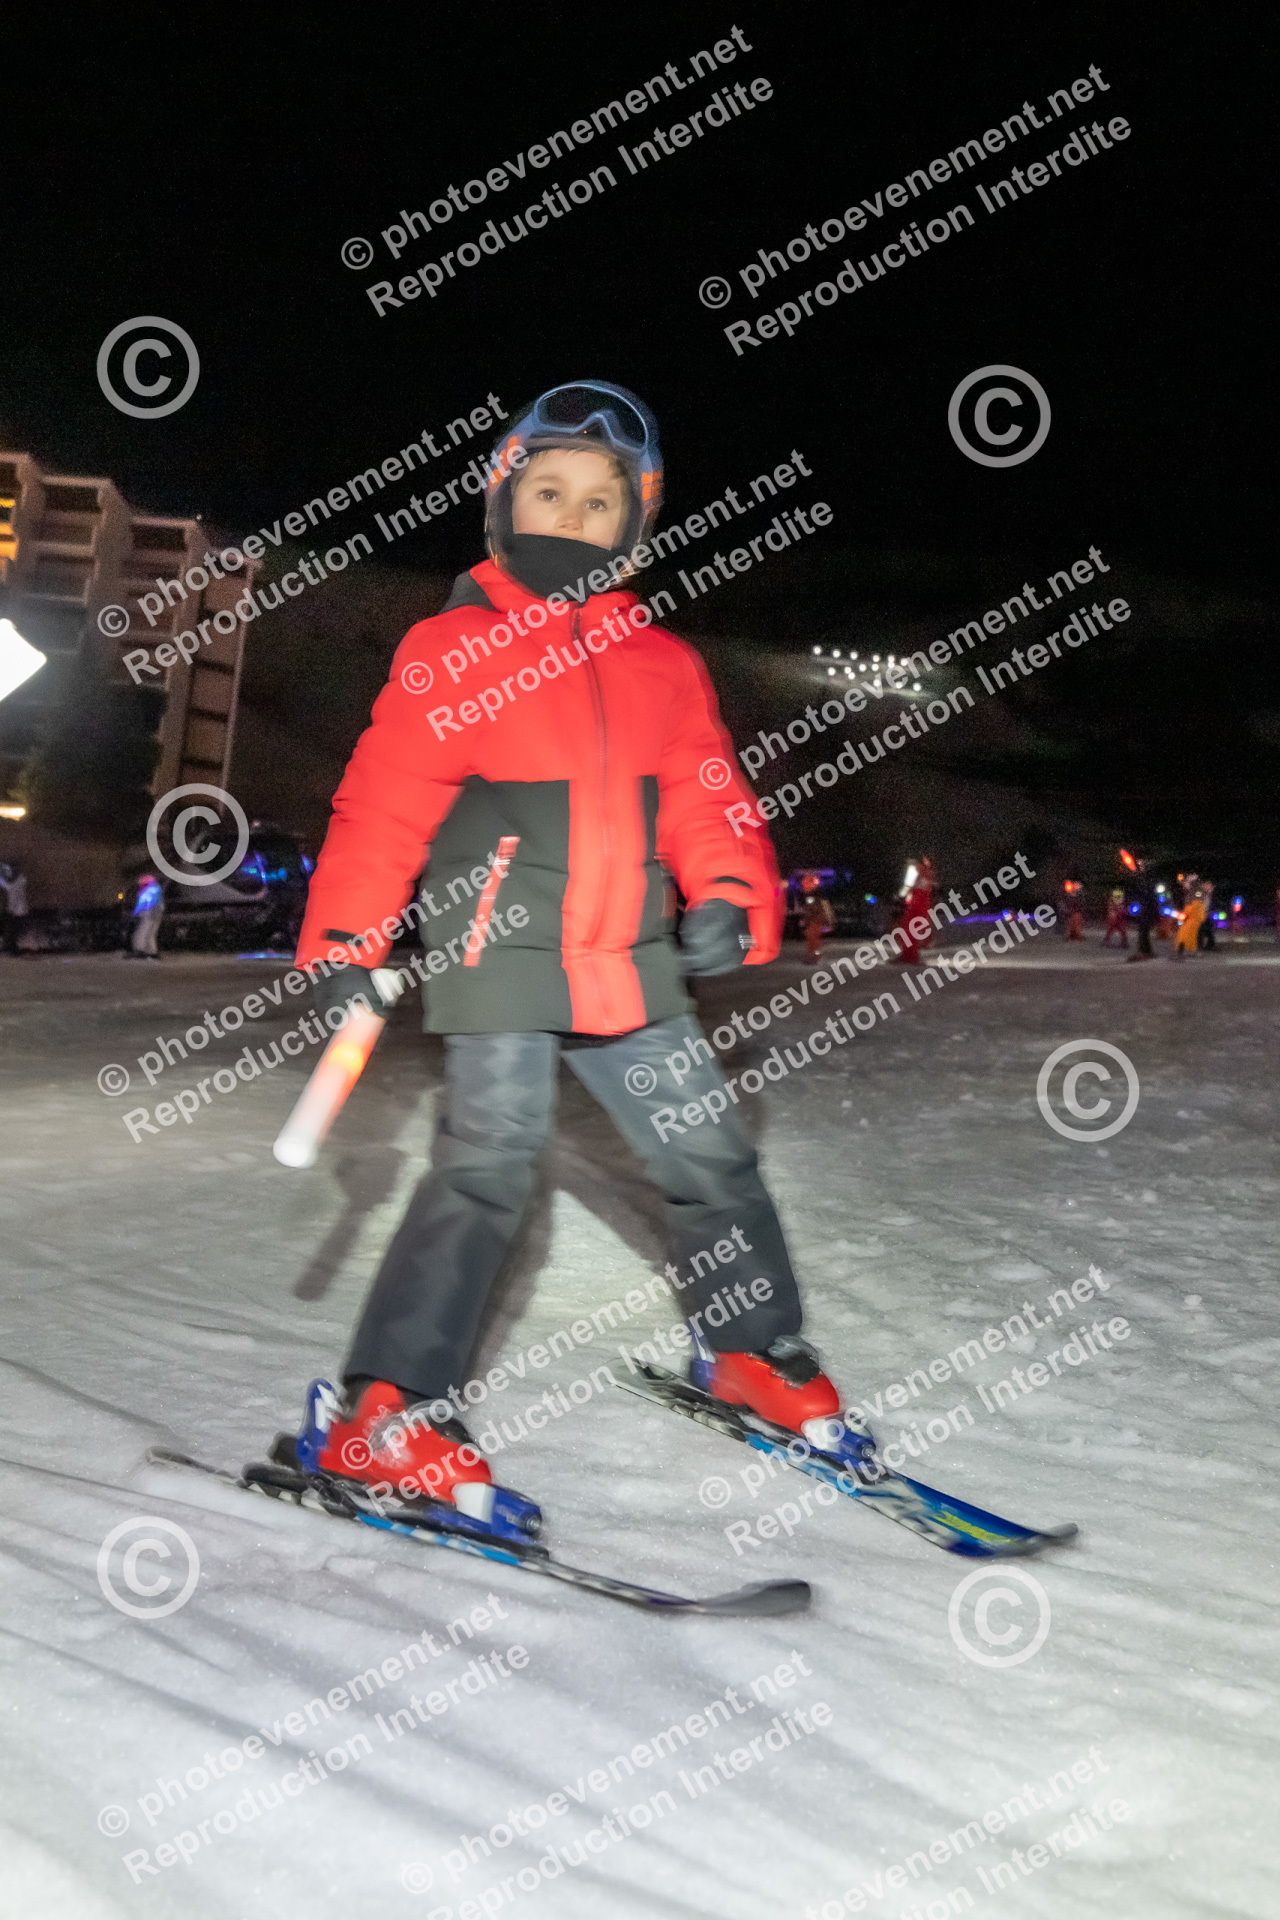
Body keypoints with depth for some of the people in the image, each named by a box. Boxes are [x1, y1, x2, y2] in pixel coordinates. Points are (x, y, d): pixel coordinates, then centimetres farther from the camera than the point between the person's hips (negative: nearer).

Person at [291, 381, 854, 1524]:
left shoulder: (662, 663, 13)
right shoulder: (449, 649, 1)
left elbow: (703, 798, 10)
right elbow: (382, 806, -2)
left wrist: (730, 896, -9)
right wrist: (341, 943, -9)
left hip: (629, 967, 5)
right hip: (501, 960, -5)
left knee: (711, 1154, 10)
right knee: (490, 1165, -13)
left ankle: (750, 1351, 31)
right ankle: (379, 1411, -2)